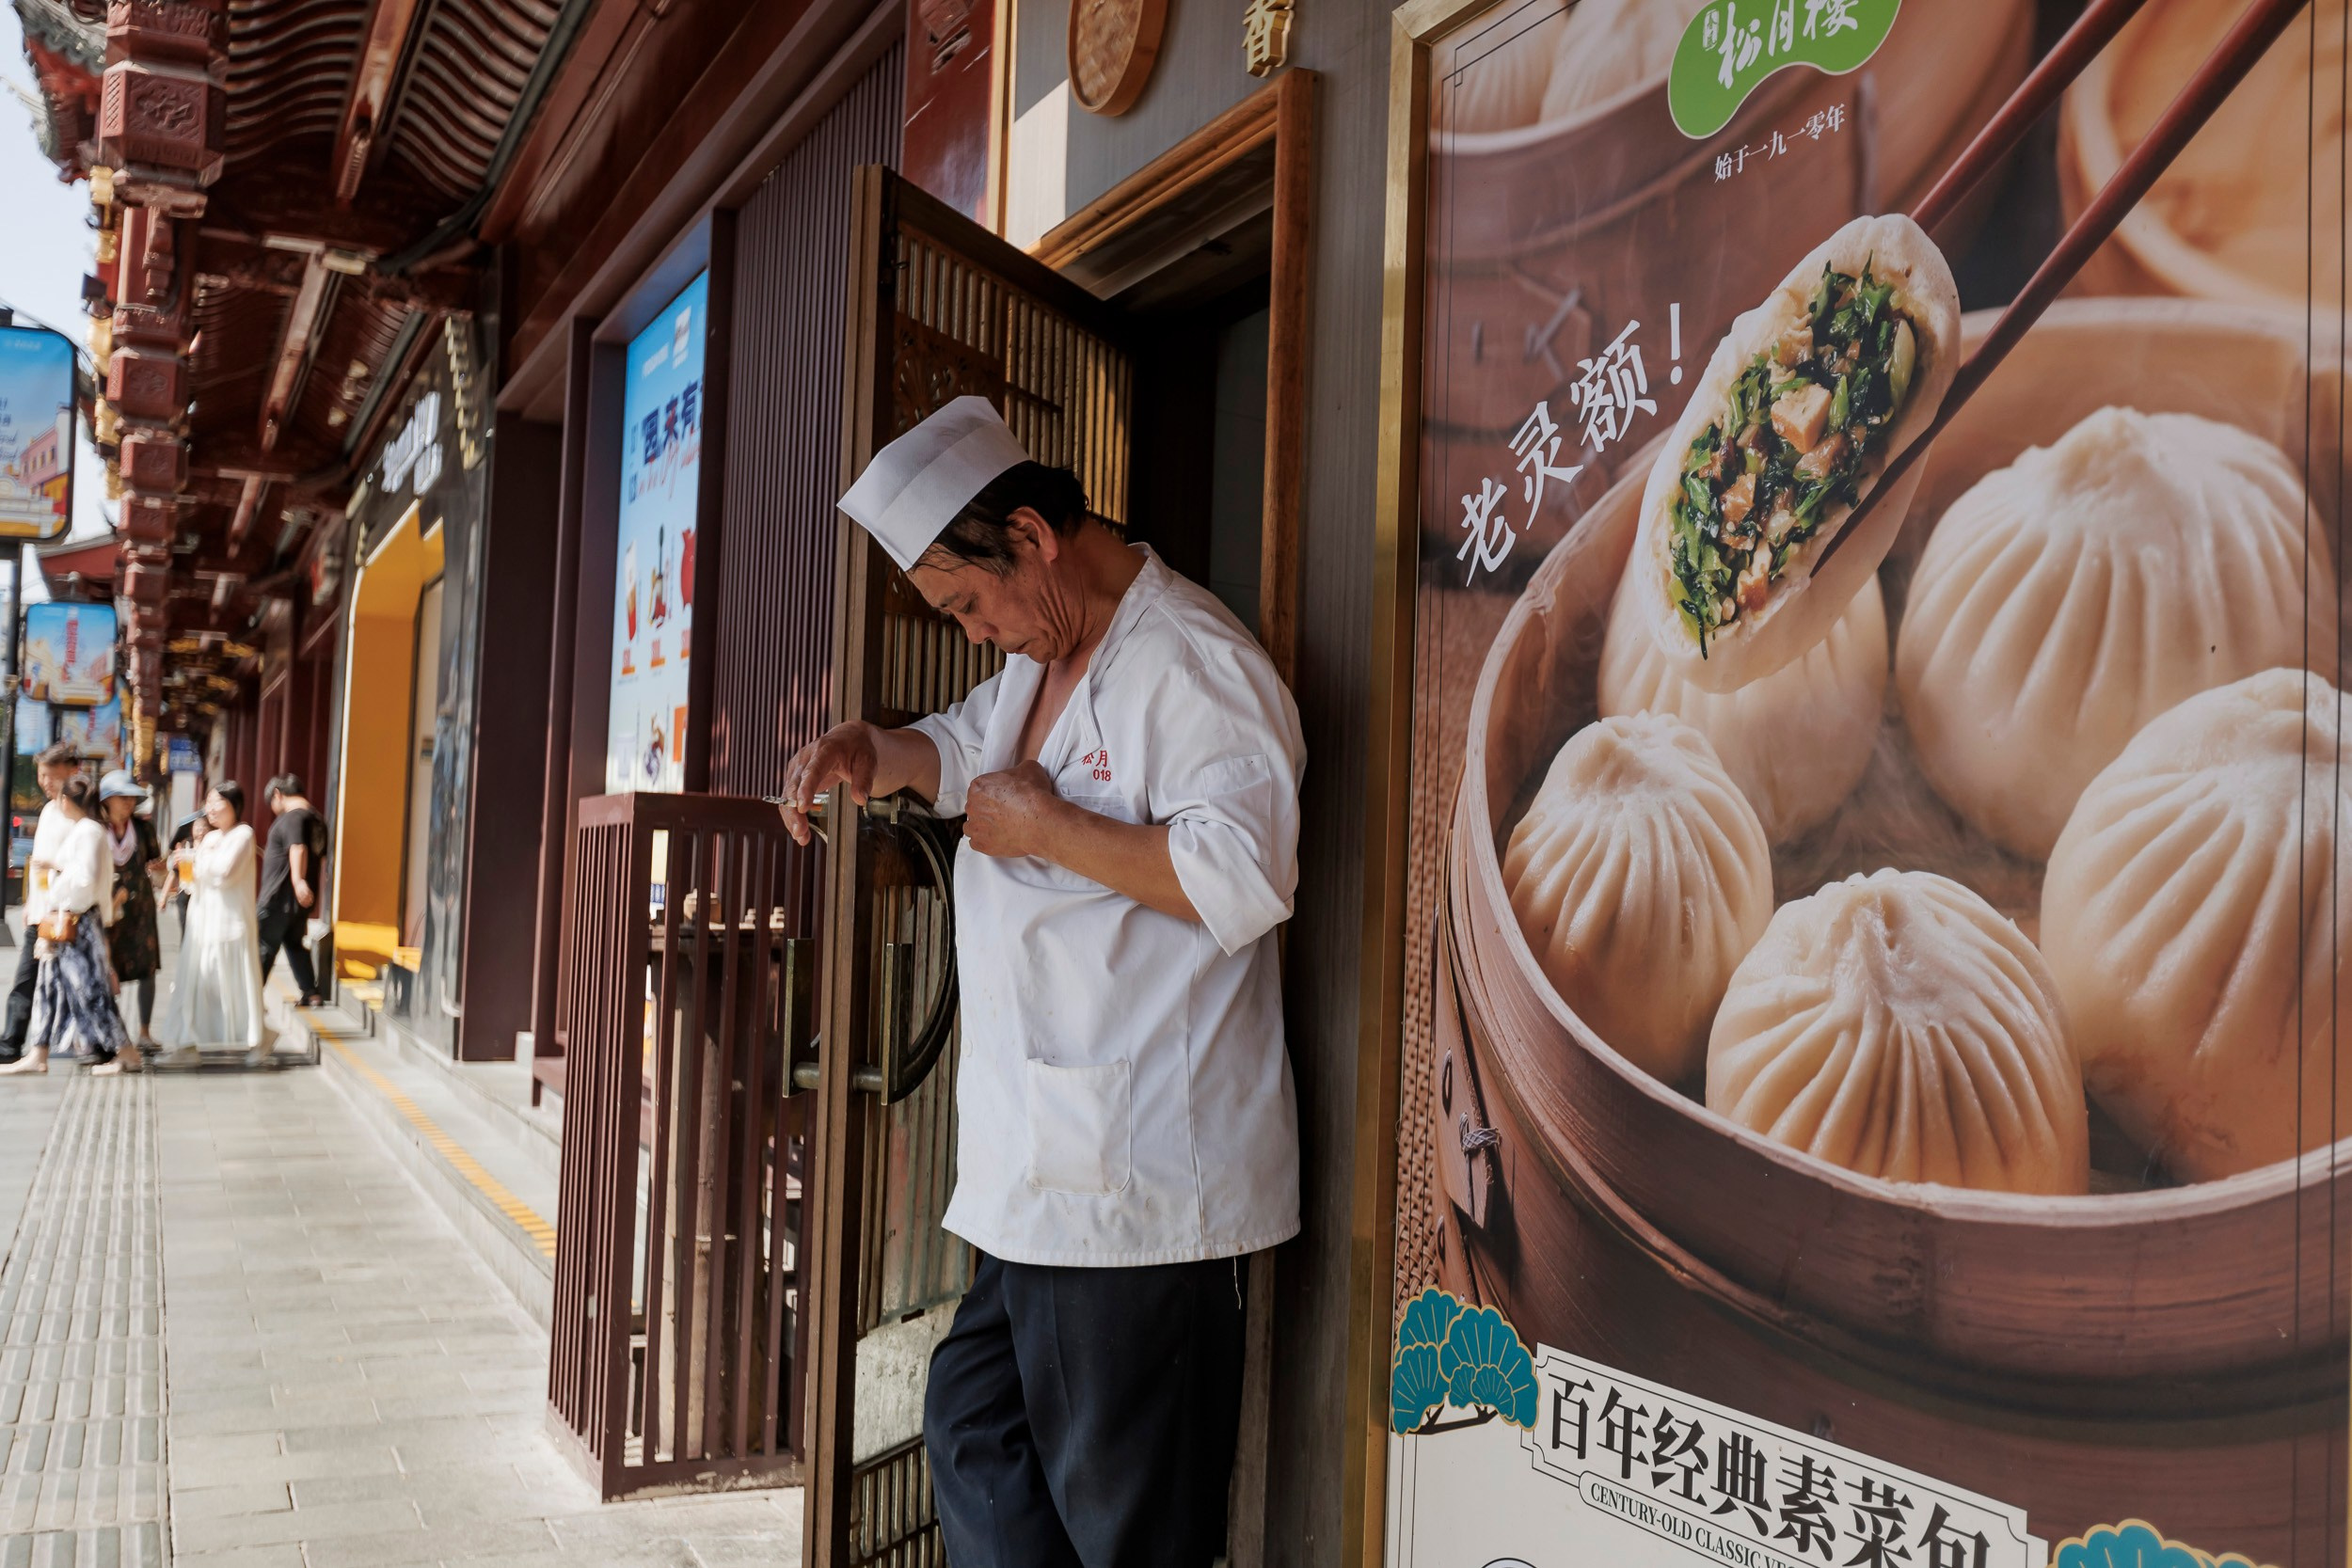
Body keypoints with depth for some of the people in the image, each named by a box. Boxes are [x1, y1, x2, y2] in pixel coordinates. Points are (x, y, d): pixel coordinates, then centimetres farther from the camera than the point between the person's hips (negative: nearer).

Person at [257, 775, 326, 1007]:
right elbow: (322, 858, 22)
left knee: (264, 946, 0)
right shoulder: (317, 819, 13)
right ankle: (311, 994, 17)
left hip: (280, 896, -8)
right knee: (295, 942, 19)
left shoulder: (292, 817, -15)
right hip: (301, 899, 8)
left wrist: (298, 880, -43)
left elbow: (298, 848, -32)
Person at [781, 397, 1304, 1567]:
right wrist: (865, 751, 11)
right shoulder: (1046, 654, 16)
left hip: (1133, 1182, -10)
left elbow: (1242, 879, -26)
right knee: (974, 1444, 17)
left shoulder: (1192, 662, -15)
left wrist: (1044, 829, -16)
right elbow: (960, 750, 34)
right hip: (1041, 1166, 10)